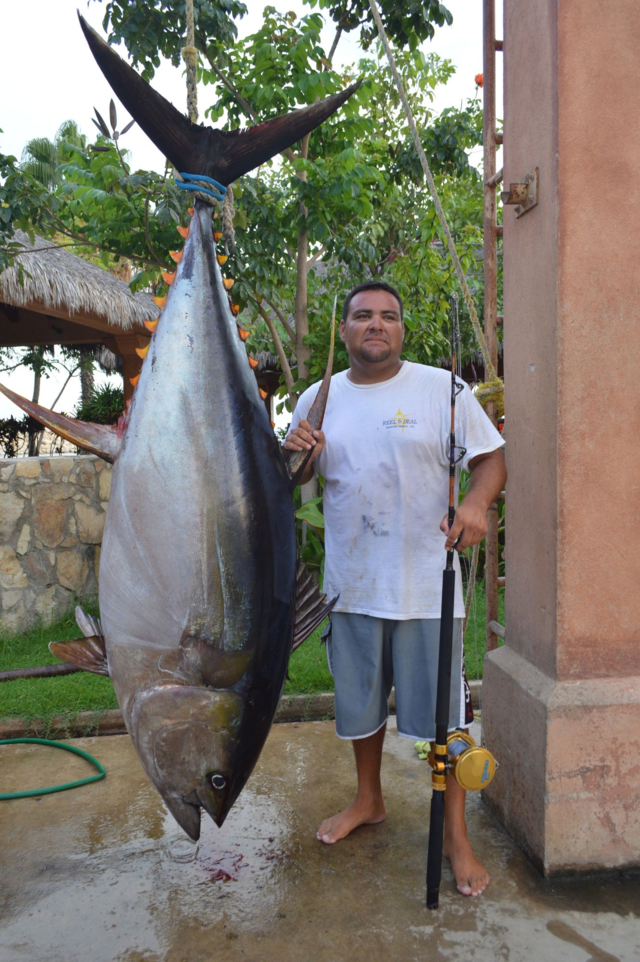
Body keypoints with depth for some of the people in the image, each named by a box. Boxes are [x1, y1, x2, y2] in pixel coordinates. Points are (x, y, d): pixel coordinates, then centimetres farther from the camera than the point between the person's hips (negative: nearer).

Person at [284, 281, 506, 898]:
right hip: (352, 582, 4)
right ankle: (368, 800, 43)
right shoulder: (318, 399, 7)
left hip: (427, 582, -3)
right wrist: (296, 454, -9)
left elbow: (492, 457, -3)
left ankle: (455, 834, 25)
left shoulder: (443, 388, -3)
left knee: (441, 709, 5)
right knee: (360, 701, 18)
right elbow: (298, 478, 14)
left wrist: (476, 503, -24)